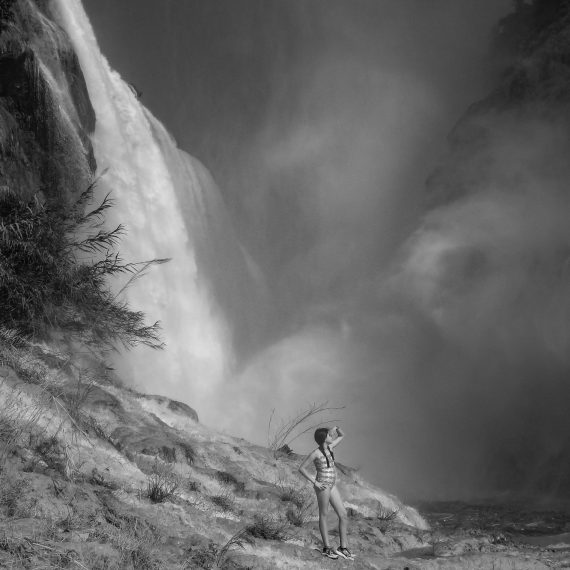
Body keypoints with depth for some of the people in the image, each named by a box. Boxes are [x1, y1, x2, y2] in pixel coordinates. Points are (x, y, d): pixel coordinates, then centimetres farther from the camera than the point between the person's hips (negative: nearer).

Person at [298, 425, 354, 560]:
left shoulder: (329, 447, 10)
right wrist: (315, 482, -12)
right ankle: (327, 548, 11)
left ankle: (343, 547, 11)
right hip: (323, 486, -8)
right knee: (324, 515, 2)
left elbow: (342, 436, 24)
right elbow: (302, 468, -9)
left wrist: (337, 428, 2)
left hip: (332, 485, 8)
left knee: (343, 515, 5)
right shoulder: (316, 453, -11)